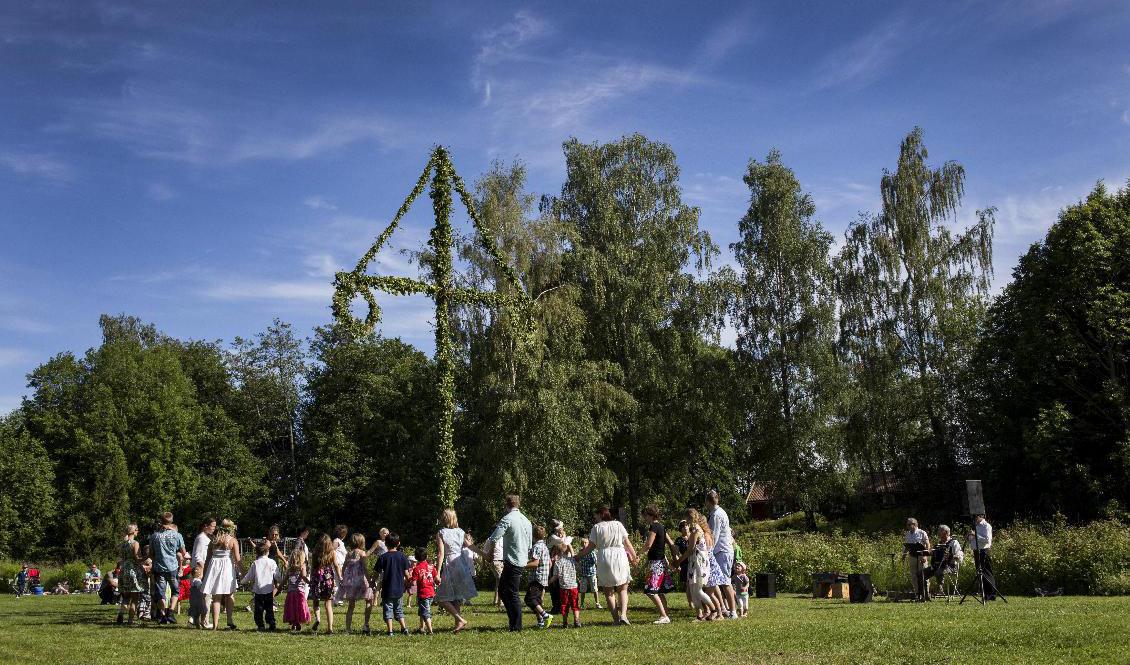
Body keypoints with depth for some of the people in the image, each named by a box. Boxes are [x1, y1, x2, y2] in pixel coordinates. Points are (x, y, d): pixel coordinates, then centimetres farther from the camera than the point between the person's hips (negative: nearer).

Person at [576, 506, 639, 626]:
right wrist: (634, 556, 15)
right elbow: (627, 543, 5)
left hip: (604, 559, -1)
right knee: (622, 589, 12)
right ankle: (623, 615, -8)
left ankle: (616, 619, 4)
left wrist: (579, 555, 11)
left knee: (608, 592, 11)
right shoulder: (618, 524, 5)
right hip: (620, 557, 1)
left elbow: (591, 546, 0)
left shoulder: (597, 527, 1)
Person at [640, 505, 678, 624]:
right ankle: (665, 616, 15)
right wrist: (675, 557, 17)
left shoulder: (653, 527, -14)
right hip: (662, 561, 10)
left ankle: (664, 616, -10)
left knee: (651, 591, -9)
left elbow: (648, 545, -19)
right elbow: (671, 543, 16)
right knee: (660, 592, 13)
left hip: (656, 562, -10)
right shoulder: (661, 527, 14)